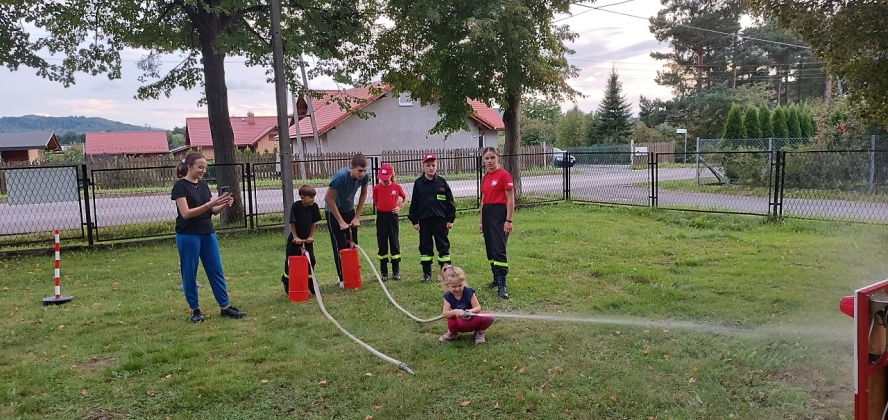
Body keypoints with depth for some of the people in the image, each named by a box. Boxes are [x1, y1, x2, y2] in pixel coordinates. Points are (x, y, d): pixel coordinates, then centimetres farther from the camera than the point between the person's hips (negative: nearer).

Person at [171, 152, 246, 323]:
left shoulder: (203, 185, 10)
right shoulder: (181, 186, -11)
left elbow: (213, 211, 10)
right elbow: (186, 213, -20)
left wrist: (224, 205, -11)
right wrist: (210, 203, -27)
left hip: (208, 233, 7)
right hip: (188, 236, -7)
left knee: (217, 270, 6)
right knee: (190, 273, 4)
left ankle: (225, 307, 11)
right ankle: (195, 309, 16)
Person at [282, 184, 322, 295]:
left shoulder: (314, 206, -10)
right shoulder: (295, 206, -20)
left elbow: (314, 222, -1)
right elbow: (292, 223, -15)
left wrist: (311, 236, -4)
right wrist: (295, 237, -14)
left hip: (307, 239, 3)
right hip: (294, 239, -3)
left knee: (311, 261, 1)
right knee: (291, 262, 5)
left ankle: (311, 285, 13)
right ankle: (287, 284, 25)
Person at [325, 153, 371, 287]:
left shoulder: (364, 177, -18)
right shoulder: (341, 176, -33)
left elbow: (363, 194, 0)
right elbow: (328, 199, -27)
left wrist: (357, 217, -4)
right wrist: (341, 222, -23)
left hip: (349, 210, 5)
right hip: (334, 212, -5)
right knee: (340, 246, -6)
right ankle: (343, 279, 2)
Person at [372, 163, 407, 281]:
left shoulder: (397, 187, -4)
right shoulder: (377, 188, -5)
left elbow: (405, 197, 12)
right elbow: (375, 201, 9)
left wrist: (400, 207, 0)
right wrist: (381, 207, -2)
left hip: (392, 216, 0)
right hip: (381, 216, 0)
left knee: (394, 243, 4)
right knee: (382, 243, 4)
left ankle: (396, 271, 12)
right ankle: (384, 272, 12)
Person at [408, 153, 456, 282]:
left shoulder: (442, 182, 2)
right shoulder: (418, 183, 3)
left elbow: (449, 201, 3)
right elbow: (414, 203, 5)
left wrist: (450, 219, 0)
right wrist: (414, 221, 2)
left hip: (440, 219, -1)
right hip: (424, 220, 1)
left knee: (443, 245, 4)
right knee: (425, 246, 7)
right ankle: (427, 273, 18)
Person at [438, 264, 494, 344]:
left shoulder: (469, 292, -18)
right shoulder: (448, 297, -13)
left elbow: (478, 308, -19)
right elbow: (445, 313, -21)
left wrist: (471, 311, -43)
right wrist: (454, 312, -44)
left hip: (473, 320, 0)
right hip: (460, 324, 0)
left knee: (489, 317, -28)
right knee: (451, 322, -36)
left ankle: (479, 333, 5)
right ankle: (453, 334, 4)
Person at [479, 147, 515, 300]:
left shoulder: (504, 175, -9)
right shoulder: (485, 178, 13)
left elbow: (510, 200, -11)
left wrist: (509, 220, -16)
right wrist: (481, 221, 20)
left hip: (499, 214, -8)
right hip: (487, 214, 8)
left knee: (499, 250, -13)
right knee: (490, 249, 12)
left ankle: (502, 285, -12)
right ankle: (497, 279, 23)